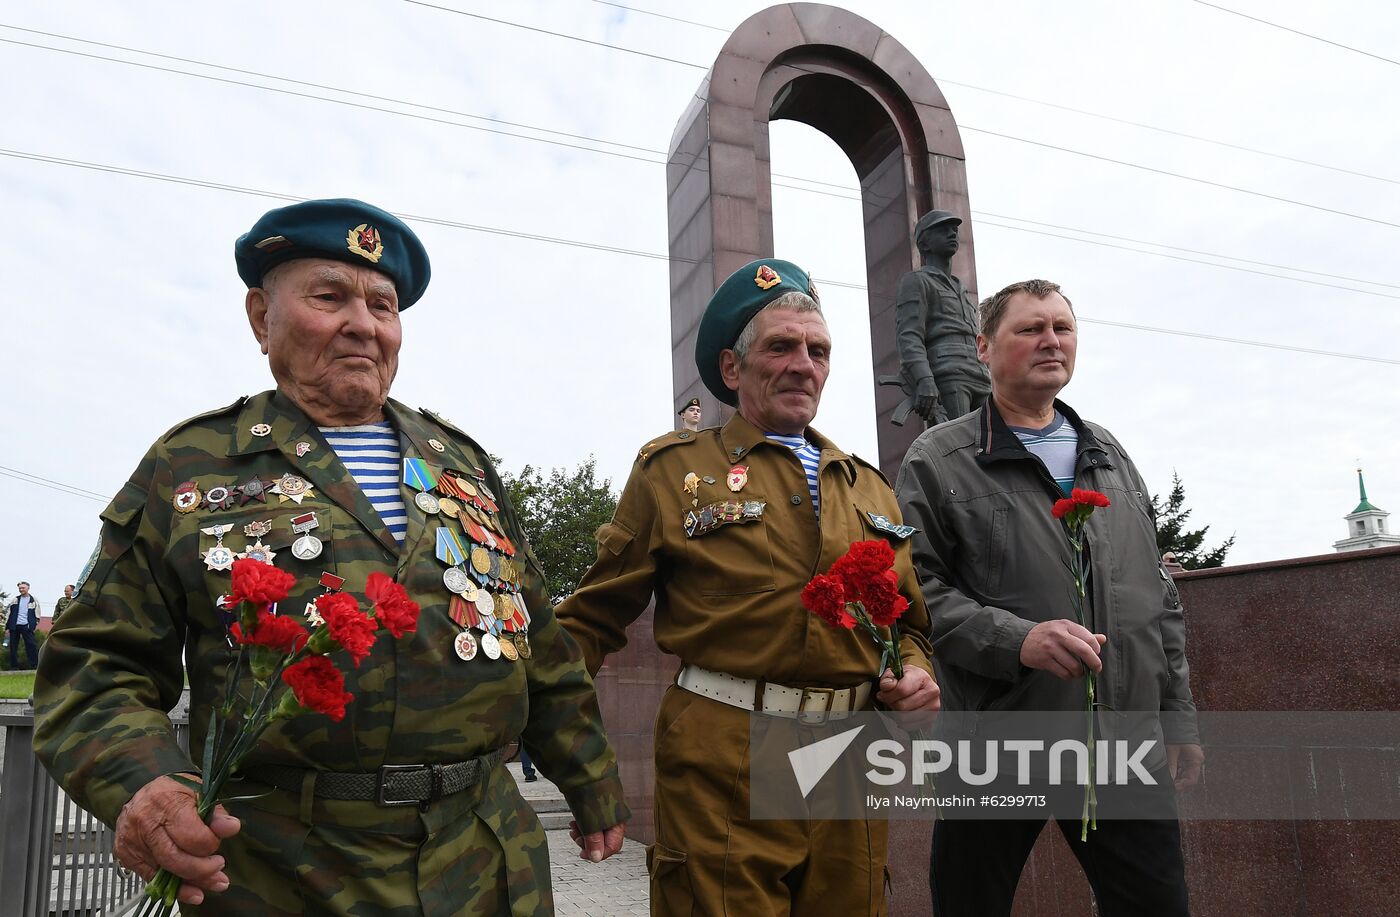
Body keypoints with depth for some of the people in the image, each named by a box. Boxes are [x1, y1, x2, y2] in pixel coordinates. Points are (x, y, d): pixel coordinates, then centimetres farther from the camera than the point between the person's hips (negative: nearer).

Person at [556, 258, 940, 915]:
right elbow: (596, 615, 1)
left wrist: (916, 674, 0)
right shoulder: (673, 468, 2)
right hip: (721, 773, -4)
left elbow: (907, 622, 21)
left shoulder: (868, 486, 15)